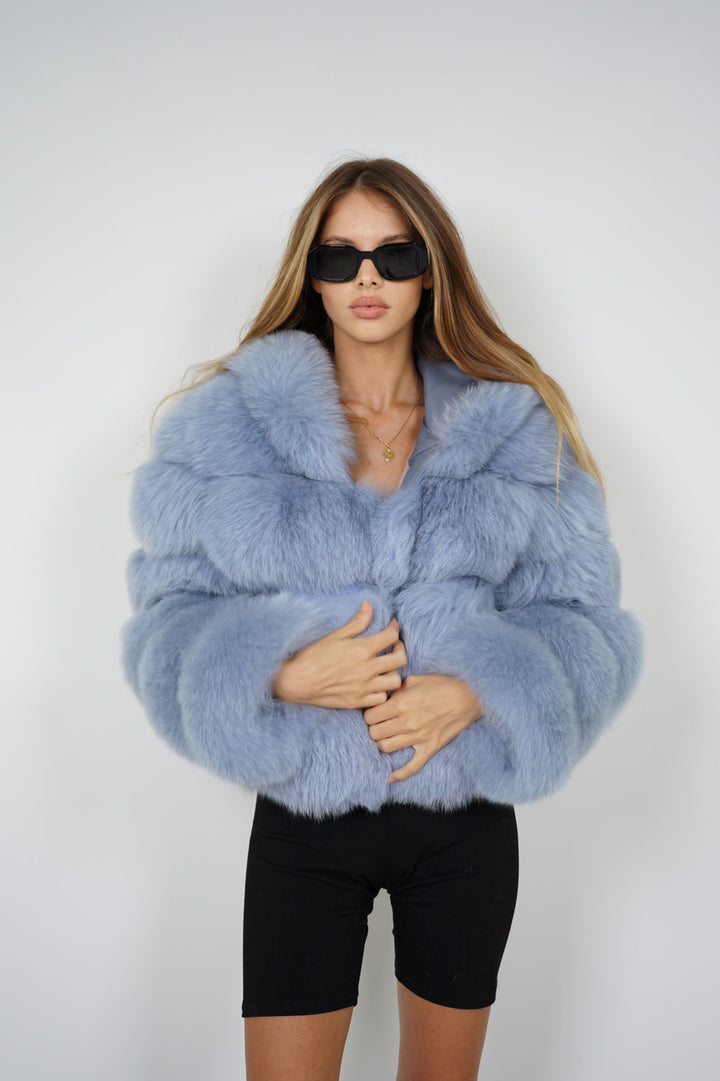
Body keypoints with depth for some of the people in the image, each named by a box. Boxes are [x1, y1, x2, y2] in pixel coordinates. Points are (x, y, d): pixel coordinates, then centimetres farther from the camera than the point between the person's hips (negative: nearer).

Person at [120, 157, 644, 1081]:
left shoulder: (514, 428, 0)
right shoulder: (230, 423, -3)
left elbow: (580, 616, 0)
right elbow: (173, 617, -3)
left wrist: (478, 692, -18)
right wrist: (281, 674, -21)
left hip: (465, 816, 2)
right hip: (302, 819, -1)